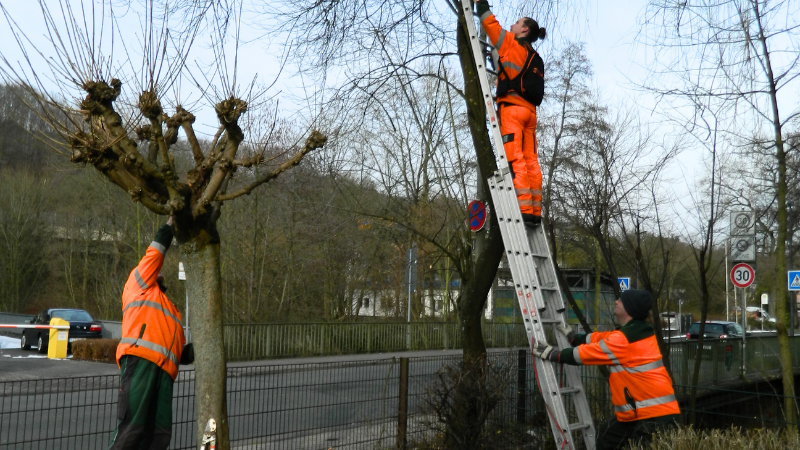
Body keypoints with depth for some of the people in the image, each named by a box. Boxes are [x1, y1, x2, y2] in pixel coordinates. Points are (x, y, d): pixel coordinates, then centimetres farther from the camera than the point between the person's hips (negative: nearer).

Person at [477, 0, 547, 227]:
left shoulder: (511, 44, 4)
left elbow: (489, 22, 7)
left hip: (512, 107, -8)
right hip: (529, 110, 8)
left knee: (515, 159, -15)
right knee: (530, 161, 2)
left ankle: (525, 209, -24)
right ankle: (535, 212, -1)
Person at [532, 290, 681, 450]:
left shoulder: (625, 340, -19)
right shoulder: (637, 332, 11)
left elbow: (587, 353, -11)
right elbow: (602, 339, 23)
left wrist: (554, 354, 0)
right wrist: (574, 338, 28)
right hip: (639, 412, 11)